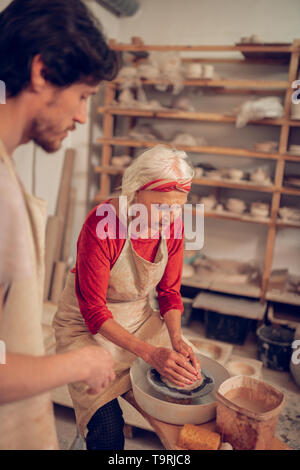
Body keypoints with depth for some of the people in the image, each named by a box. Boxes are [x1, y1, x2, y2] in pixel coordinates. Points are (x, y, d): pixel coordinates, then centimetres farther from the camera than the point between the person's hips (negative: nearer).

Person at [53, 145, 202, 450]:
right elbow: (94, 311, -25)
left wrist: (176, 339, -18)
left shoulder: (173, 227, -10)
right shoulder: (102, 225, -28)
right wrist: (150, 353, -33)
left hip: (139, 316, 5)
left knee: (190, 374, -3)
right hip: (87, 324, -5)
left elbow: (169, 292, -1)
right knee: (107, 426, -19)